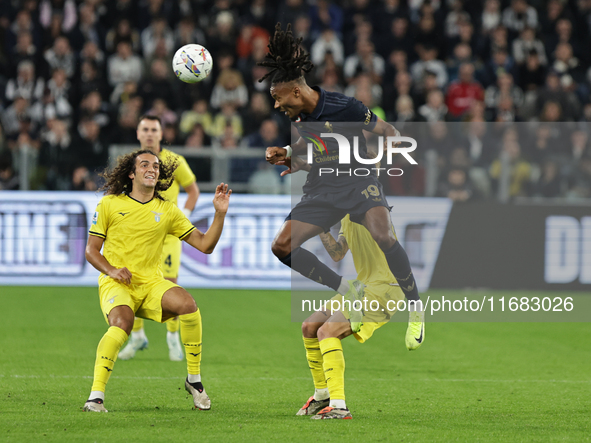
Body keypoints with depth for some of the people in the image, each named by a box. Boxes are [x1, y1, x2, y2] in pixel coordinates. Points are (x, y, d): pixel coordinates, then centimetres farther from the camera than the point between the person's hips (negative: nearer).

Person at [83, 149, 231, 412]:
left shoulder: (167, 210, 11)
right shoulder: (109, 204, 5)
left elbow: (205, 245, 8)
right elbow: (91, 250, 7)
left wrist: (219, 215, -6)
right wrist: (111, 270, -12)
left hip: (152, 284, 3)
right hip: (115, 283, -3)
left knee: (187, 304, -27)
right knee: (122, 323, -35)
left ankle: (194, 380, -11)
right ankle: (96, 396, -32)